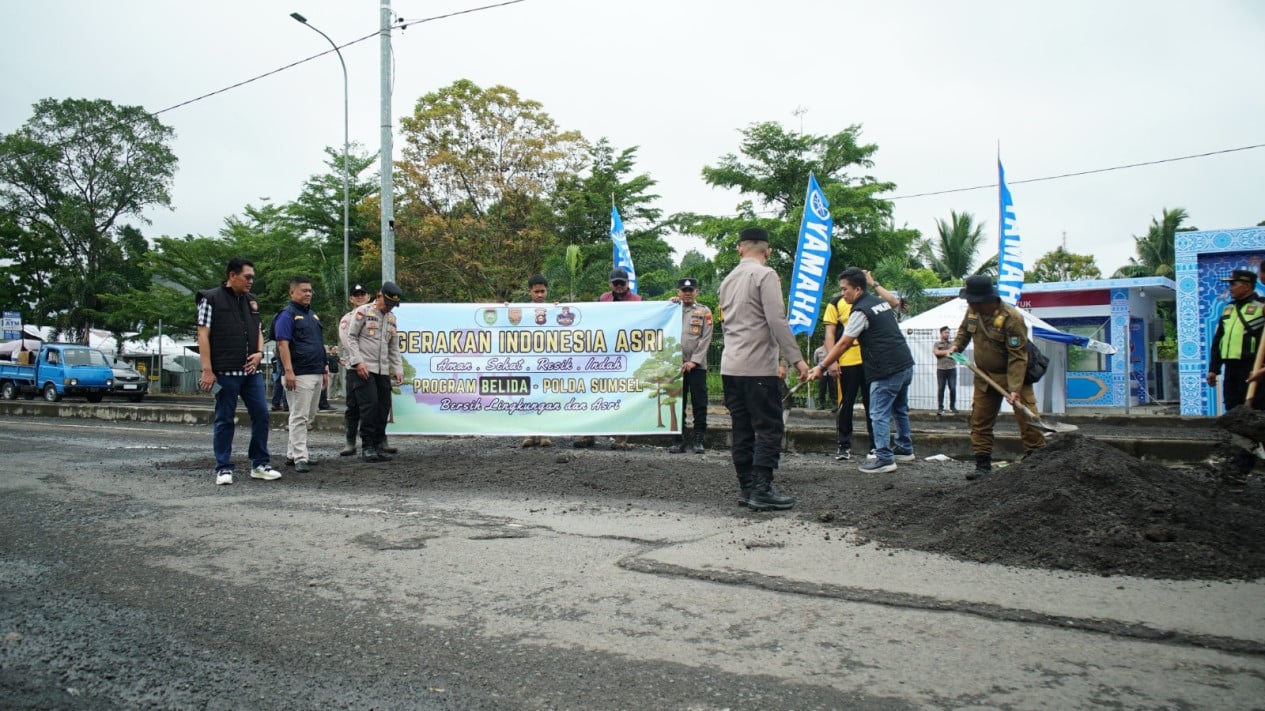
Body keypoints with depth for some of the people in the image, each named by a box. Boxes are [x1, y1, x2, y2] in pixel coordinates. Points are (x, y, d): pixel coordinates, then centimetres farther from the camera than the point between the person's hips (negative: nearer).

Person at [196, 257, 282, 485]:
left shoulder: (252, 301, 15)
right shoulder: (211, 299, -2)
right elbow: (203, 335, -6)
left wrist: (259, 353, 1)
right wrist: (207, 370, -13)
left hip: (251, 371, 5)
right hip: (225, 372, -5)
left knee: (261, 414, 3)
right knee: (225, 419, 2)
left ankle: (260, 464, 13)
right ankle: (223, 468, 11)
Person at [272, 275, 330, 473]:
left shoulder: (312, 315, 19)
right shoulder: (287, 314, -6)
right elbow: (283, 344, -14)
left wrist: (325, 369, 21)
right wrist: (289, 371, -22)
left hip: (317, 374, 9)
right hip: (300, 374, -9)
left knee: (309, 417, 13)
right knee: (299, 417, -7)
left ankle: (292, 453, 22)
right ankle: (300, 458, -5)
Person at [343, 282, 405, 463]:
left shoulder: (391, 318, 18)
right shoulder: (363, 312, -2)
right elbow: (350, 338, -6)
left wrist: (398, 369, 13)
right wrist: (358, 362, -14)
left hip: (383, 371, 7)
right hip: (363, 369, -7)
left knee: (383, 407, 3)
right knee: (369, 405, -12)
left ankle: (378, 446, 11)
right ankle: (367, 447, -5)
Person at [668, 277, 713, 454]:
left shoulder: (704, 311, 7)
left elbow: (705, 339, -1)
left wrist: (694, 361, -10)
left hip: (697, 365, -2)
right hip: (675, 364, 2)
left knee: (699, 403, -1)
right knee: (677, 403, 3)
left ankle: (699, 440, 5)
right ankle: (678, 440, 9)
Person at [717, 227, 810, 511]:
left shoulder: (728, 280, 16)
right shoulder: (765, 275, -7)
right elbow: (777, 320, -15)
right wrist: (796, 358, -13)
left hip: (730, 366, 7)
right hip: (757, 367, -7)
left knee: (742, 430, 9)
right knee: (769, 428, -3)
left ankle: (747, 489, 12)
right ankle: (761, 491, -6)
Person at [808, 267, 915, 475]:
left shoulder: (860, 311, -12)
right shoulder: (882, 302, 12)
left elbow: (843, 344, -13)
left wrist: (822, 367, -10)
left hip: (887, 370, -10)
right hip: (906, 364, 10)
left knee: (879, 414, -5)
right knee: (900, 409, 22)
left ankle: (884, 459, -6)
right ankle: (905, 449, 34)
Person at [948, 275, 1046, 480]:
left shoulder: (1011, 319, -26)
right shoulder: (973, 312, -5)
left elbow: (1017, 357, -26)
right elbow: (964, 331, 20)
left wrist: (1015, 389, -31)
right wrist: (956, 346, 3)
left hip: (1013, 375, -6)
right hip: (985, 376, 6)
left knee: (1027, 419, -7)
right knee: (980, 421, 5)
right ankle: (983, 464, 12)